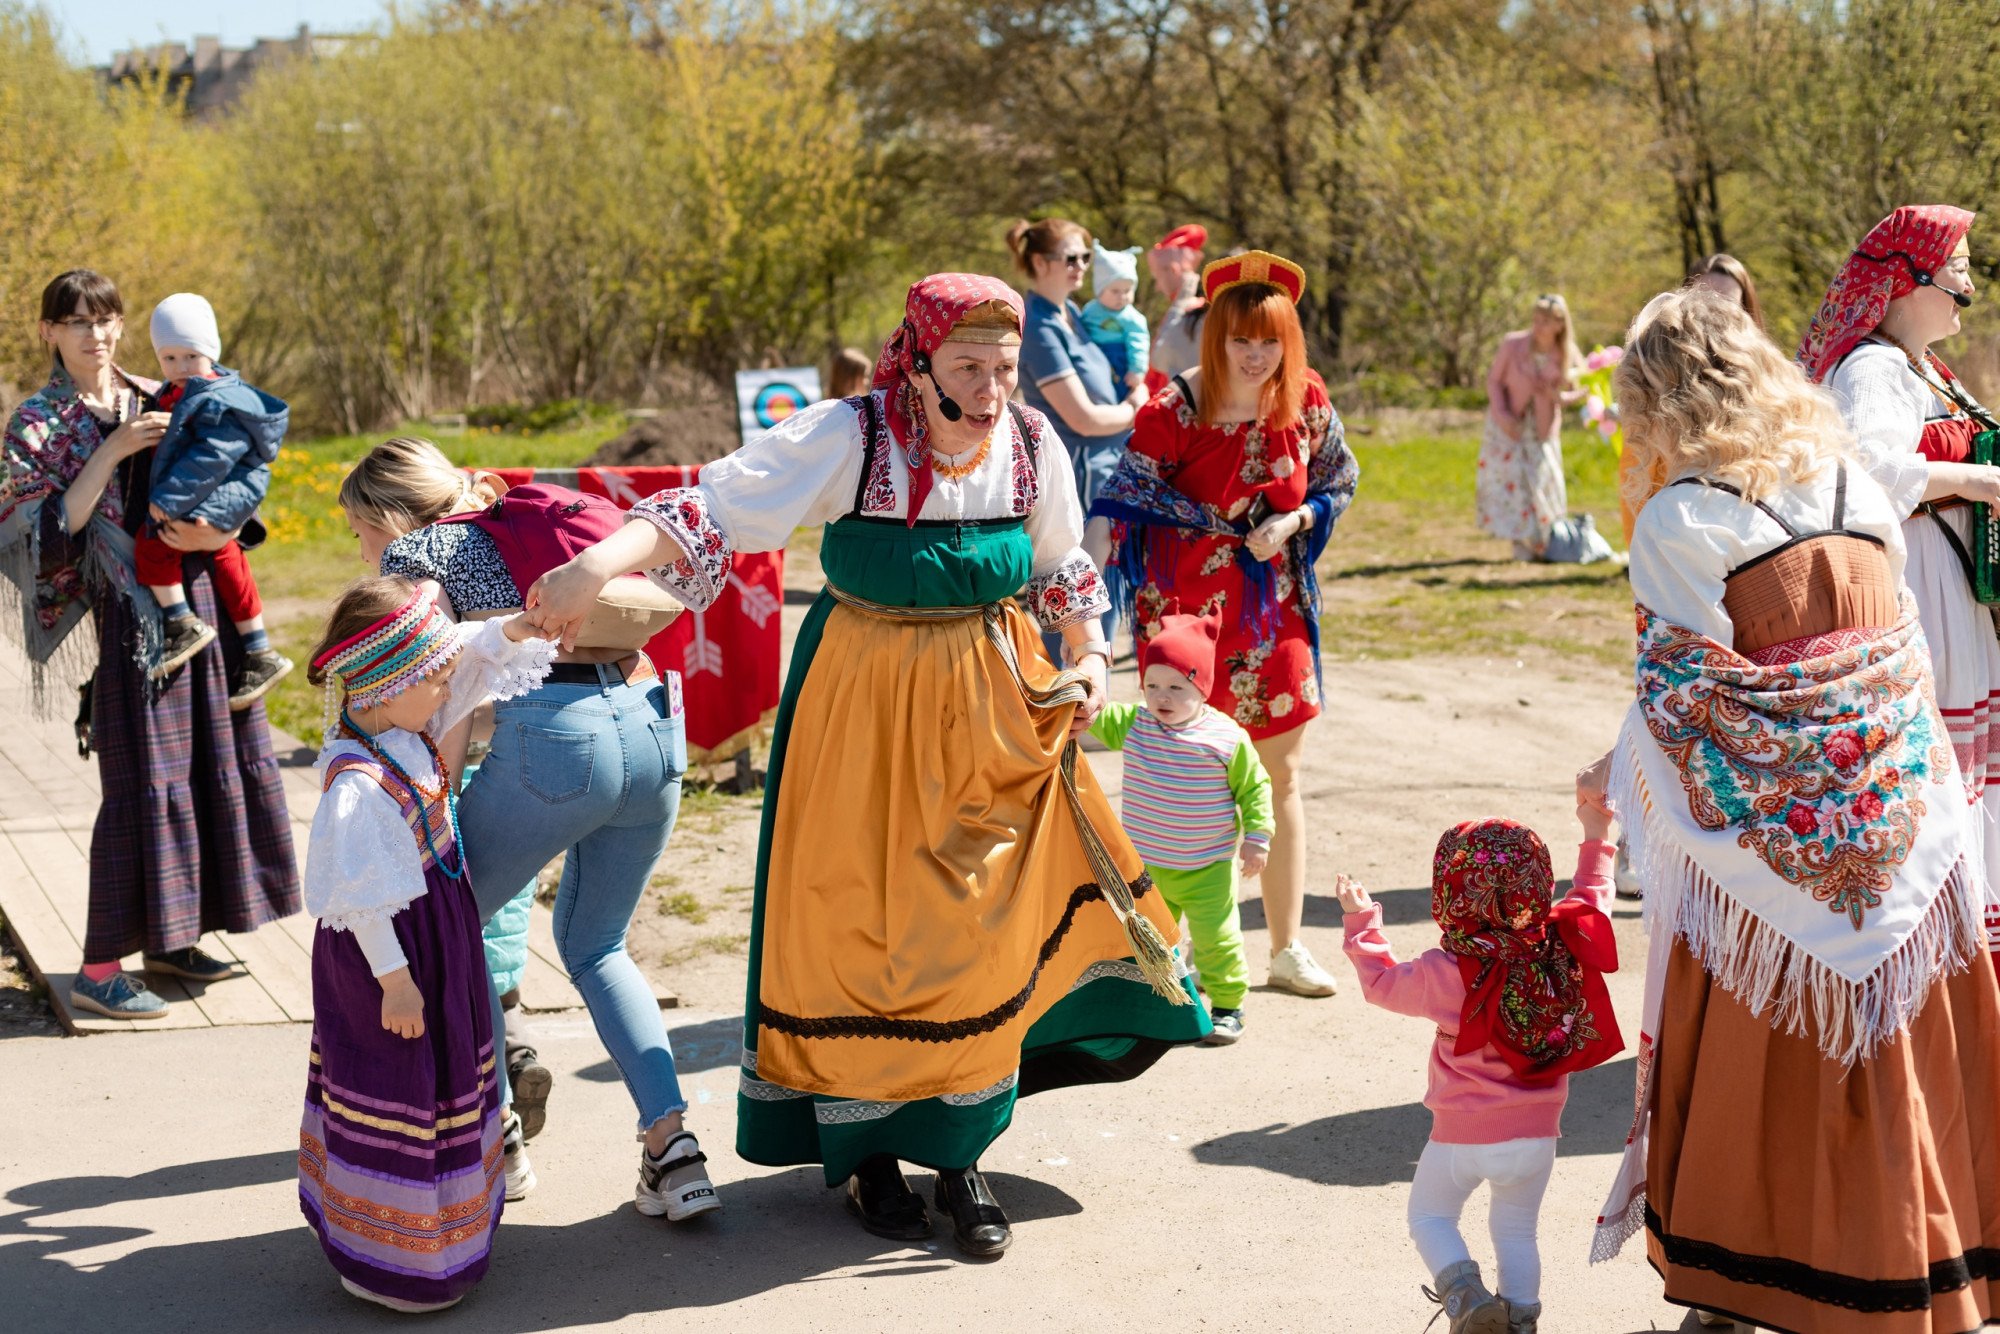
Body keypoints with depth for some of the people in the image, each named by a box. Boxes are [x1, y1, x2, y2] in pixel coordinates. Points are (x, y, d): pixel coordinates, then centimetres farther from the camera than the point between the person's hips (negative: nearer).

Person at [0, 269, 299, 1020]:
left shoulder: (158, 402, 13)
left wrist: (220, 530, -8)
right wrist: (111, 452, -18)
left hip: (202, 599, 6)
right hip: (131, 614, -6)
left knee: (214, 764, 8)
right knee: (141, 781, -9)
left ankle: (169, 938, 22)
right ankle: (99, 970, -2)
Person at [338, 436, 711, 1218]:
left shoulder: (414, 552, 10)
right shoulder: (518, 525, 29)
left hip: (554, 734, -7)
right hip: (656, 728, 7)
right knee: (594, 946, 24)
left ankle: (501, 1139, 19)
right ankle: (672, 1145, 10)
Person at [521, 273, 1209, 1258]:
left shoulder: (1033, 447, -5)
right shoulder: (849, 439, -18)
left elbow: (1062, 568, 13)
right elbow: (715, 508, -26)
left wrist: (1090, 655, -2)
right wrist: (594, 568, -39)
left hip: (992, 699, 3)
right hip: (863, 699, -3)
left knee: (988, 918, 4)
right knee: (858, 919, 3)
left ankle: (959, 1150, 20)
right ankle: (864, 1150, 22)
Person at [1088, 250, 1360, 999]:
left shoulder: (1307, 402, -3)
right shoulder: (1176, 410, -15)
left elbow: (1339, 483, 10)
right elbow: (1122, 499, -18)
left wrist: (1291, 522, -10)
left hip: (1272, 609, 4)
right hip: (1186, 610, -4)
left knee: (1283, 774, 8)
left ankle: (1286, 947, 20)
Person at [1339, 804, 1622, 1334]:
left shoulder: (1445, 976, -20)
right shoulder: (1565, 946, -11)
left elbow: (1382, 982, -1)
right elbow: (1590, 898, 11)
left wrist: (1360, 921, 12)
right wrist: (1596, 838, 24)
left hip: (1463, 1135, -4)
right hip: (1537, 1132, 4)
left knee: (1429, 1215, 16)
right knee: (1517, 1230, 21)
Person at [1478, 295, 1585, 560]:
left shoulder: (1567, 354, -13)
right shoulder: (1513, 344, -18)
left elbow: (1582, 389, 0)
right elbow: (1493, 380, -7)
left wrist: (1561, 397, -22)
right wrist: (1502, 416, -19)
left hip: (1542, 428, 2)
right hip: (1509, 424, -2)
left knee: (1543, 483, 3)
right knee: (1510, 478, -5)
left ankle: (1543, 543, 19)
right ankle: (1521, 542, 6)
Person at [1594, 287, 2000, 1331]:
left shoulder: (1683, 519, -11)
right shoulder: (1852, 480, 6)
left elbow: (1676, 696, -12)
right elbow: (1899, 647, 10)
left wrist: (1615, 776, 4)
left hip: (1769, 829, -5)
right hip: (1898, 812, 5)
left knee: (1760, 1062, 8)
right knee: (1897, 1051, 12)